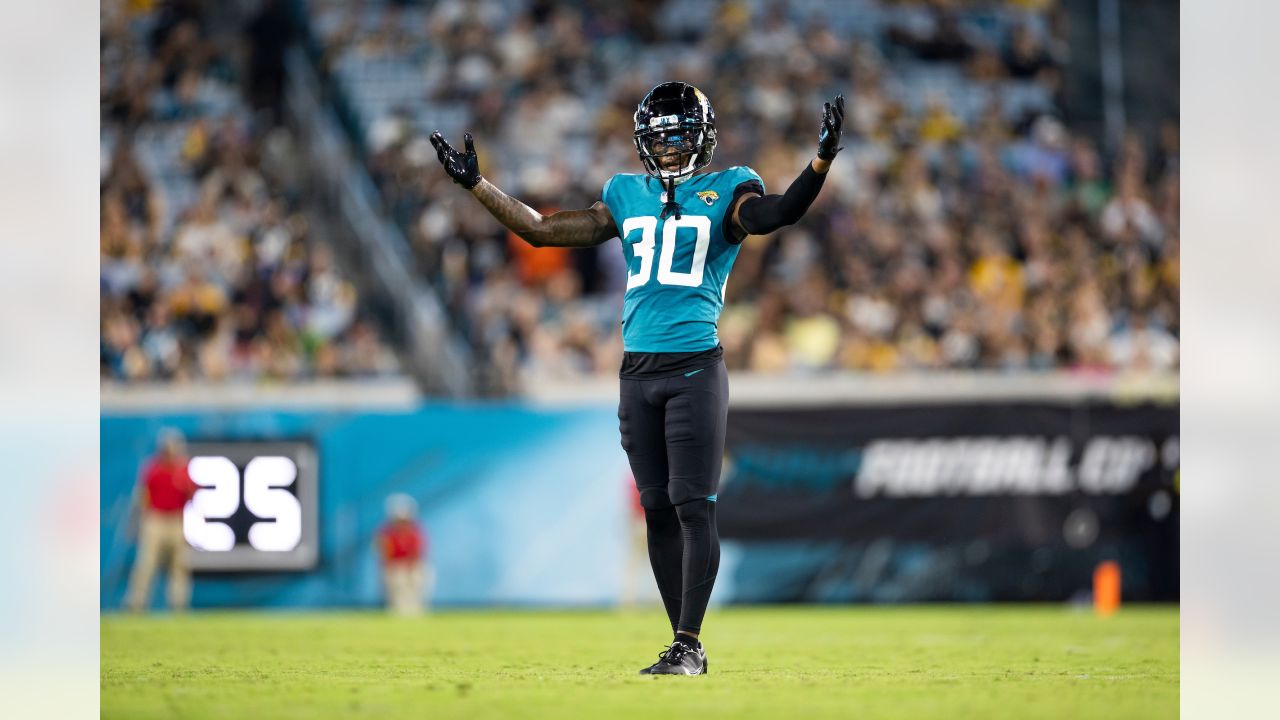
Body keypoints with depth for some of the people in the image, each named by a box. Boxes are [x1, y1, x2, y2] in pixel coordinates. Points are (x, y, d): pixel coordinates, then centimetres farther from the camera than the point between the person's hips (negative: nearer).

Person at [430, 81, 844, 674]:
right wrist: (475, 184, 18)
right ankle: (684, 645, 10)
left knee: (693, 505, -9)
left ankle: (688, 644, -8)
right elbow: (541, 231, 19)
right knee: (657, 508, 5)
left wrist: (822, 161, -34)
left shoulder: (725, 191, 2)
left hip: (696, 368, -5)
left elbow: (775, 215, -19)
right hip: (637, 371, 5)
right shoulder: (627, 196, 15)